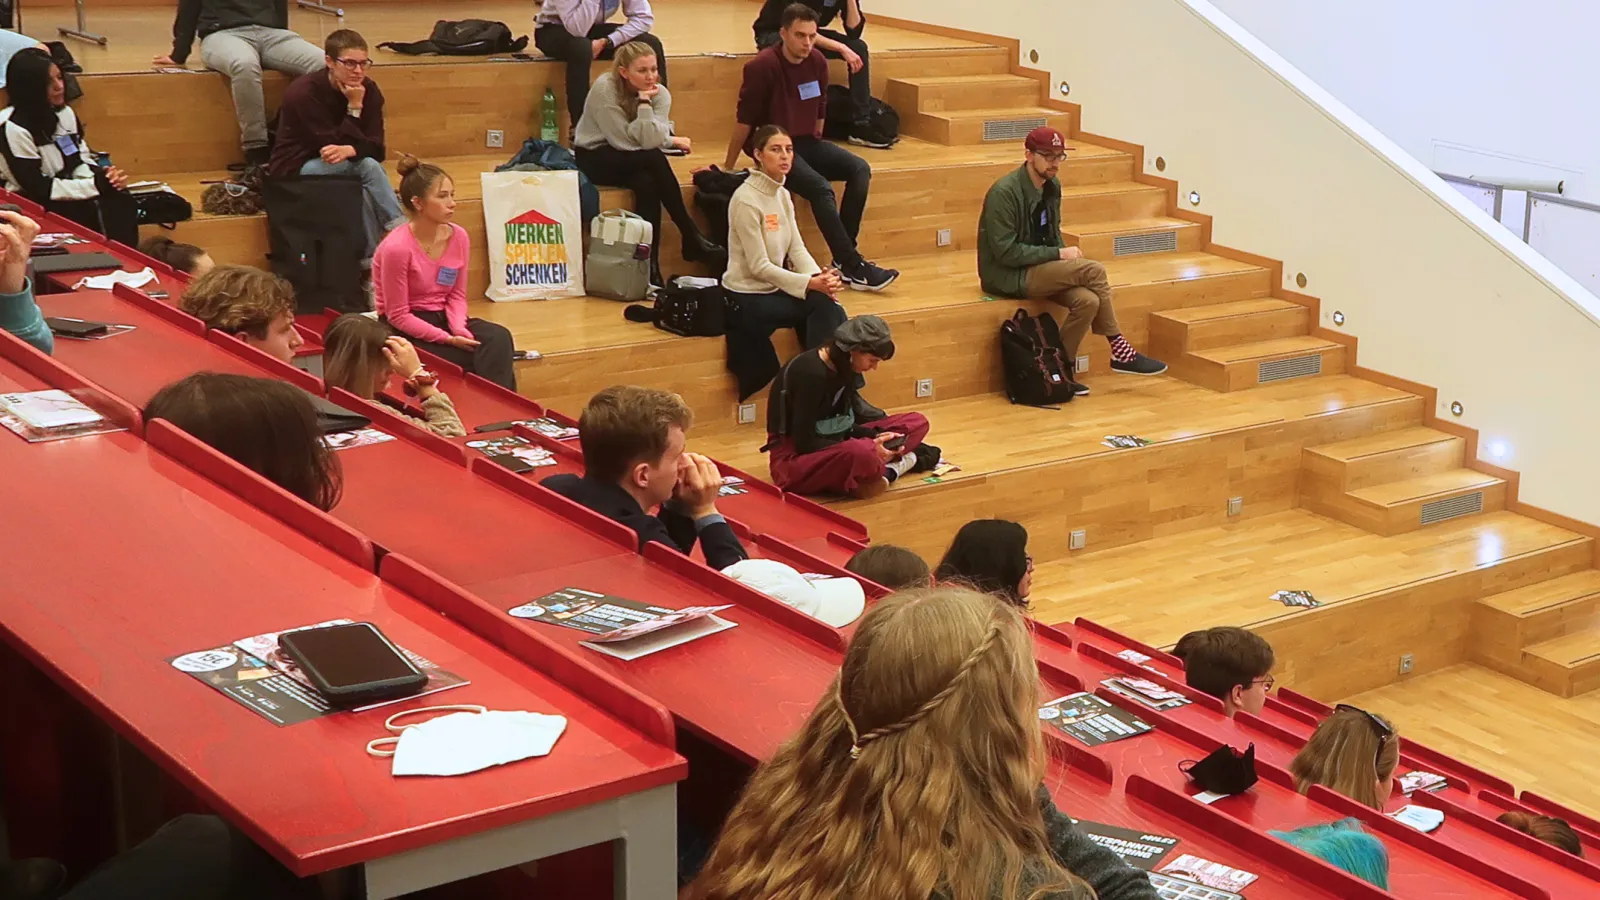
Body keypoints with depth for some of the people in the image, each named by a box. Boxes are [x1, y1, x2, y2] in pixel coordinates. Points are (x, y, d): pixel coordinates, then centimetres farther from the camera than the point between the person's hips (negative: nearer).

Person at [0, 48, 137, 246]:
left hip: (69, 196, 6)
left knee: (120, 201, -20)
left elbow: (83, 160, 10)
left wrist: (105, 176, -14)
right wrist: (97, 185, -20)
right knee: (96, 213, -28)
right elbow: (38, 188, -18)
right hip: (34, 205, -6)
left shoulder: (64, 113, 5)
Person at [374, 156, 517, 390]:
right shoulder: (396, 248, -21)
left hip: (441, 318, 6)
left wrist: (460, 330, -16)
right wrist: (448, 339, -23)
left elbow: (457, 296, 5)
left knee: (499, 338, -24)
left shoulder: (458, 237, -4)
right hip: (406, 330, -5)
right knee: (484, 358, -24)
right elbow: (398, 316, -17)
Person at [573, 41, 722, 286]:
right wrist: (671, 141, -18)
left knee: (648, 184, -33)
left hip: (638, 161, 4)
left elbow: (651, 140, -22)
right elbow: (625, 141, -23)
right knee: (654, 158, -31)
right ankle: (692, 239, -26)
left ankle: (651, 266, -28)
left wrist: (645, 103, -28)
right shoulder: (604, 89, -20)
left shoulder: (659, 93, -9)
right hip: (595, 157, -4)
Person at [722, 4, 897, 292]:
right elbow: (745, 119, -12)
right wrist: (728, 168, -7)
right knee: (821, 188, -29)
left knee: (860, 169, -14)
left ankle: (844, 258, -15)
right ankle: (852, 267, -23)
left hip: (806, 142, 7)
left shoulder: (817, 62, 1)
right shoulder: (763, 66, -16)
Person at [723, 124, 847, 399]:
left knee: (834, 312, -15)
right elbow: (759, 266, -18)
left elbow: (797, 248, 3)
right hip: (748, 297, -7)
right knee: (822, 305, -21)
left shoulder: (782, 194, 8)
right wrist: (810, 283, -24)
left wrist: (820, 277, -16)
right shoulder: (746, 200, -16)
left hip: (775, 288, 7)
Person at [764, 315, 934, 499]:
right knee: (863, 454, -41)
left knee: (917, 422, 1)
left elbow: (844, 423, 7)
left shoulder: (844, 367, 1)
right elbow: (804, 442, -24)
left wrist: (875, 437, -11)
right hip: (795, 458, -9)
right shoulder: (811, 373, -23)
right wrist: (868, 449, -24)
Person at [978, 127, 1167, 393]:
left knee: (1088, 300, -22)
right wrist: (1059, 254, -19)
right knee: (1093, 271, -20)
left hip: (1041, 268, 8)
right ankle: (1119, 351, -7)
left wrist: (1065, 255, -3)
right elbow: (1006, 252, -21)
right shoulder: (1004, 192, -18)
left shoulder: (1052, 186, 7)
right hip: (1007, 276, -8)